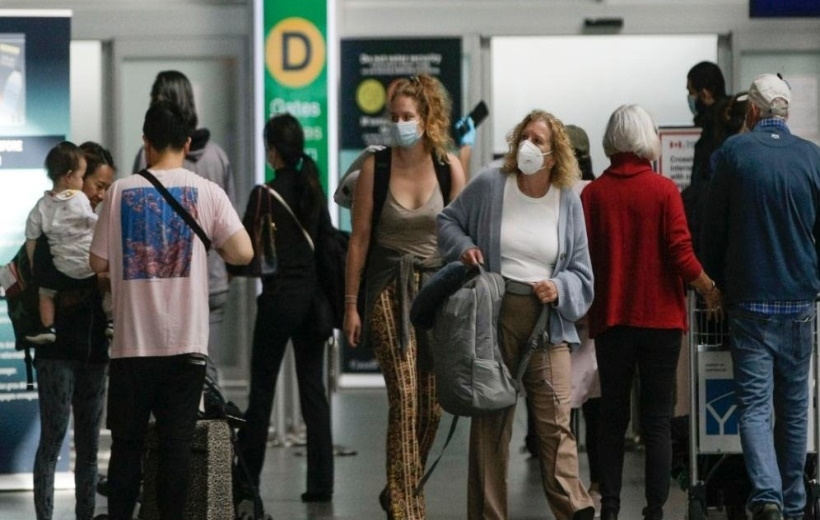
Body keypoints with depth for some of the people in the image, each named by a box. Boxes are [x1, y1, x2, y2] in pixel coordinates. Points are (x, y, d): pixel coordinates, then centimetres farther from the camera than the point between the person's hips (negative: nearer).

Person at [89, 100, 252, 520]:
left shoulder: (121, 191, 0)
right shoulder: (206, 192, -2)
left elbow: (98, 262, 3)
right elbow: (243, 253, -8)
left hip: (132, 341, 0)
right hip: (185, 342, 0)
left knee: (127, 443, 8)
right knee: (177, 443, 2)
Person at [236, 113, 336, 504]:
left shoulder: (265, 195, -11)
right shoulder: (314, 190, 5)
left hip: (279, 297, -5)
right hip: (313, 296, 5)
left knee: (261, 390, 4)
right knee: (313, 388, 6)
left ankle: (247, 479, 9)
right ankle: (321, 482, 3)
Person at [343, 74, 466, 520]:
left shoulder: (448, 166, 1)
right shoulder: (375, 167, -3)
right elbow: (360, 238, 1)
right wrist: (351, 303, 0)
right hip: (389, 287, -2)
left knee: (432, 405, 4)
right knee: (405, 398, -12)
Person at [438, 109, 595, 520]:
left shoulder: (568, 201, 4)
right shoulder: (489, 186, -1)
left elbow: (581, 272, 8)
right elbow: (447, 221, 14)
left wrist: (560, 288, -12)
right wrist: (463, 247, -6)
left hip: (548, 320, 0)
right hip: (494, 316, 0)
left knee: (555, 420, -9)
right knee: (491, 420, 5)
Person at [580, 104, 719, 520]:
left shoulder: (592, 194, -2)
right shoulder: (663, 190, -8)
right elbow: (681, 255, -12)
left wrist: (589, 311, 13)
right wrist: (710, 290, 4)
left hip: (610, 318, 2)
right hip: (660, 316, -2)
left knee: (612, 417, 11)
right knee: (657, 420, 3)